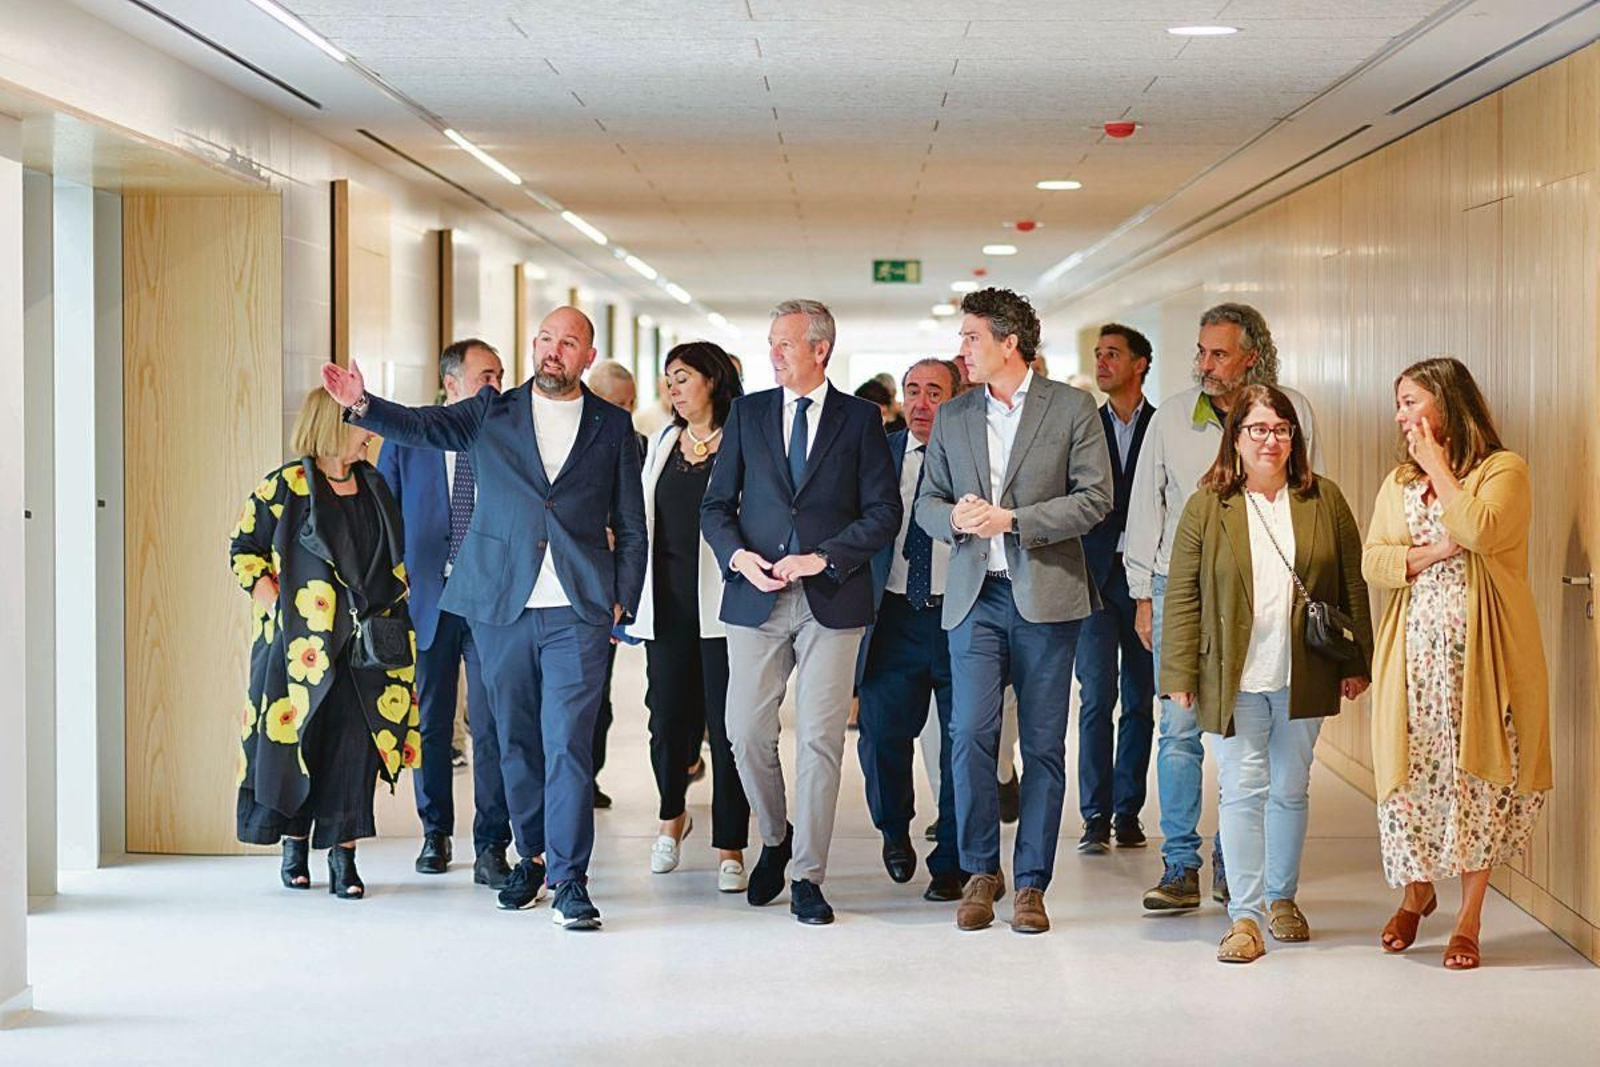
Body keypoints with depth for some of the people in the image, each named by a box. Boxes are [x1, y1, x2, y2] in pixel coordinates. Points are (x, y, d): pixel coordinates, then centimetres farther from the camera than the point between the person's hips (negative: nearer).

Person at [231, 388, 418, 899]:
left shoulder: (373, 485, 13)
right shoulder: (286, 486, -3)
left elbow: (394, 559, 22)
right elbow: (244, 549, 0)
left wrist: (393, 619, 11)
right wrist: (278, 606, -9)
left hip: (365, 643, 4)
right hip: (301, 642, -4)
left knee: (354, 743, -2)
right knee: (295, 741, 2)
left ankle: (342, 856, 2)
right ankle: (295, 845, 19)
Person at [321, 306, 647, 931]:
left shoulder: (612, 427, 8)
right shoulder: (492, 413, 7)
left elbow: (631, 528, 11)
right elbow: (424, 427, -10)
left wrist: (622, 602, 2)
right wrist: (363, 405, -29)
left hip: (578, 612, -2)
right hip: (500, 606, 2)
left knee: (567, 745, -8)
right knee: (516, 743, 11)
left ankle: (570, 879, -4)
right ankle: (530, 858, 25)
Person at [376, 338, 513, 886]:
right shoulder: (406, 440, 5)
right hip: (428, 596, 1)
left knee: (492, 723, -7)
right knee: (431, 722, 10)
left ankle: (491, 847, -2)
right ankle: (435, 832, 26)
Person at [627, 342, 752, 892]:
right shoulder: (662, 444, 17)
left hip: (721, 602, -5)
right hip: (667, 601, 5)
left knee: (726, 725, -3)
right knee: (668, 719, 6)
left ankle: (730, 848, 5)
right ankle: (672, 815, 32)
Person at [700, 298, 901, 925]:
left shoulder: (860, 419, 4)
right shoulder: (747, 413, 10)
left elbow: (884, 513, 0)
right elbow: (716, 504, 11)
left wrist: (822, 558, -12)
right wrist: (738, 556, -8)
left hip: (831, 598, -2)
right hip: (757, 598, 2)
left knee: (820, 740, -2)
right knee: (747, 735, 1)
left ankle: (807, 878, 6)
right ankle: (775, 840, 27)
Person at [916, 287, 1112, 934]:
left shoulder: (1072, 409, 1)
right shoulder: (952, 417, 13)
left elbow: (1095, 499, -6)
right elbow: (927, 501, 16)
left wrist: (1010, 520, -13)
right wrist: (954, 519, -7)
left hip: (1046, 595, -2)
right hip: (975, 595, 3)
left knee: (1043, 746, 2)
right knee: (970, 737, -7)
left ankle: (1031, 885, 11)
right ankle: (980, 871, 10)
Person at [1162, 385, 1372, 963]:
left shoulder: (1325, 501, 5)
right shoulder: (1206, 507, 0)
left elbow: (1352, 586, 7)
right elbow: (1182, 596, 0)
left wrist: (1356, 663, 5)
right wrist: (1180, 674, -4)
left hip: (1303, 676, 2)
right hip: (1235, 677, -2)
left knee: (1291, 790, 12)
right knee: (1243, 791, -3)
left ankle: (1281, 898, 28)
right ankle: (1244, 916, -1)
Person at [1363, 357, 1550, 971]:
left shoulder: (1503, 470, -1)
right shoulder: (1398, 482, 15)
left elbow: (1480, 530, -20)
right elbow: (1372, 562, 5)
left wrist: (1438, 467, -8)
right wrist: (1435, 551, -11)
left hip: (1480, 651, -4)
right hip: (1415, 649, 4)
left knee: (1475, 775, -2)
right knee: (1411, 773, 4)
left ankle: (1469, 920, 8)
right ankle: (1418, 892, 27)